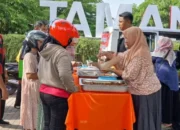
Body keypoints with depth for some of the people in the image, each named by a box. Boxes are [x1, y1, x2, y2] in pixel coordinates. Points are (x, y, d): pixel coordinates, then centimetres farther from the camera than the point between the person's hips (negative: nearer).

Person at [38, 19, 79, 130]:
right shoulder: (62, 53, -20)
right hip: (58, 95, -9)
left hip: (44, 92, 9)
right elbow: (65, 76, -28)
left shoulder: (45, 50, 8)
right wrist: (74, 90, -14)